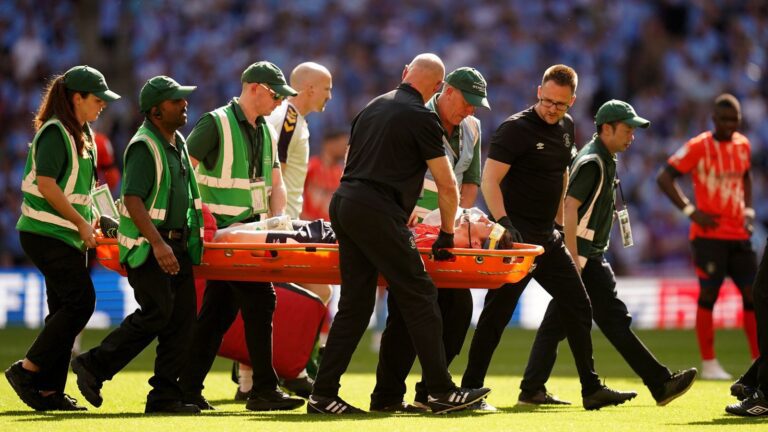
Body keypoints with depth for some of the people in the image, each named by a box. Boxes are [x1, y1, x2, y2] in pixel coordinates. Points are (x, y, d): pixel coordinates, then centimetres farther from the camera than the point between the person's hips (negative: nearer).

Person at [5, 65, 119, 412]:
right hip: (47, 234, -10)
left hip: (68, 236, 10)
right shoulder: (55, 132, -14)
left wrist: (89, 219, 10)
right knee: (81, 302, -14)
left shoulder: (82, 134, 15)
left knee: (66, 309, 6)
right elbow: (46, 184, -21)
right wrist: (80, 222, -19)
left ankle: (50, 390, 8)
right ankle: (26, 370, -7)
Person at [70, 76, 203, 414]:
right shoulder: (144, 147, -15)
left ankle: (164, 396, 5)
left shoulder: (178, 142, 14)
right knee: (156, 314, -15)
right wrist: (158, 243, -29)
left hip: (175, 244, 9)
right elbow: (132, 199, -23)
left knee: (181, 318, 2)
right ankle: (95, 366, -2)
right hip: (147, 246, -9)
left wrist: (194, 230, 22)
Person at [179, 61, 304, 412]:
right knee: (259, 300, -12)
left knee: (219, 310, 8)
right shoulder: (216, 124, -10)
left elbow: (275, 184, 18)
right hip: (221, 231, -8)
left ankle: (189, 388, 12)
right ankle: (264, 390, -9)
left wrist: (275, 220, 0)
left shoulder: (265, 131, 15)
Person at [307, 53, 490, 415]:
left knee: (355, 303, 9)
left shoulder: (373, 108, 19)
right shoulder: (422, 118, -4)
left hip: (344, 204, 8)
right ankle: (442, 392, -3)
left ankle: (323, 395, 6)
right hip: (377, 212, -8)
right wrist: (447, 233, 11)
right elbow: (447, 185, -3)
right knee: (419, 297, -2)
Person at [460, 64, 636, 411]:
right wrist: (504, 223, -32)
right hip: (516, 236, -8)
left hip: (546, 237, 8)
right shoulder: (515, 129, -13)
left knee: (578, 307, 7)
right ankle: (470, 389, -1)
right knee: (497, 313, -7)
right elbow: (489, 181, -20)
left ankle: (591, 389, 12)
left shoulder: (566, 128, 11)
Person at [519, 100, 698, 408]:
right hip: (583, 253, -10)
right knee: (614, 318, -10)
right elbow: (570, 208, -21)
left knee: (557, 322, 10)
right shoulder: (592, 162, -14)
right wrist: (574, 262, -25)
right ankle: (661, 385, -12)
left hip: (591, 254, 10)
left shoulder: (605, 160, 17)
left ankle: (532, 388, 13)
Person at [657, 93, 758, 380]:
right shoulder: (698, 147, -8)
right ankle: (709, 364, 1)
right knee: (708, 294, -6)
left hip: (739, 235, 6)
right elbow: (664, 178, -8)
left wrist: (748, 209, 12)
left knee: (752, 294, 2)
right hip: (709, 235, -6)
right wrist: (691, 211, -14)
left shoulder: (743, 145, 11)